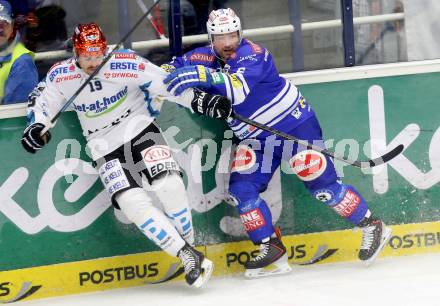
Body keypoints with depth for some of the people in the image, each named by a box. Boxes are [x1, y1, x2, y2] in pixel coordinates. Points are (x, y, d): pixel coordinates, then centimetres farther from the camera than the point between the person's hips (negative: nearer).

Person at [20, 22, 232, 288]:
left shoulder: (126, 64, -15)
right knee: (134, 204, -18)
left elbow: (165, 81, -12)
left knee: (169, 185, -23)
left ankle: (188, 242, 1)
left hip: (140, 129, -2)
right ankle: (188, 256, -13)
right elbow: (42, 98, 7)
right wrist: (36, 126, -11)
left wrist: (202, 99, -19)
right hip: (106, 149, 2)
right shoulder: (61, 75, -8)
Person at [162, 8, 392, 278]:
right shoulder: (205, 58, -2)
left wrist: (202, 75, -53)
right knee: (241, 188, -8)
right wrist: (165, 73, -18)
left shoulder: (251, 53, -23)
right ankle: (271, 249, 0)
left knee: (319, 180, -10)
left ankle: (372, 226, 5)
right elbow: (177, 66, 6)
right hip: (256, 137, 7)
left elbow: (239, 88, -40)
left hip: (295, 123, -7)